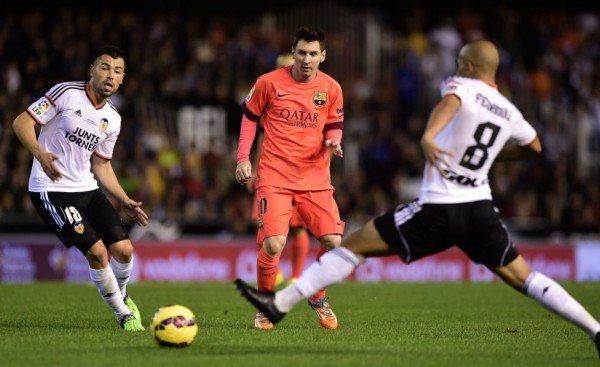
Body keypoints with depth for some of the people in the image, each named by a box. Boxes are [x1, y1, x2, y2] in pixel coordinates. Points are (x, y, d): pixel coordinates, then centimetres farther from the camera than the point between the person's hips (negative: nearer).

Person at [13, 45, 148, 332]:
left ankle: (121, 296, 26)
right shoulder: (66, 93, -11)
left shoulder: (112, 119, 8)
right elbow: (21, 122, -10)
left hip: (87, 189, 6)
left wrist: (125, 201, 9)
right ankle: (124, 315, 2)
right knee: (97, 252, -16)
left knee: (123, 249, -5)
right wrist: (40, 153, -27)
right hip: (52, 189, -6)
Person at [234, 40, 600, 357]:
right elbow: (534, 146, 31)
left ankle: (281, 302, -2)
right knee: (522, 276, 14)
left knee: (354, 245, 1)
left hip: (438, 211, -5)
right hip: (481, 211, 5)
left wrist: (429, 135, -48)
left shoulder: (462, 86, -4)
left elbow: (449, 103, -31)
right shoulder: (509, 111, 12)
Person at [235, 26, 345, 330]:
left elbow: (334, 126, 12)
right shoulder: (269, 83, -4)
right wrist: (243, 158, 2)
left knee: (332, 240, -9)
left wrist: (333, 143, -11)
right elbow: (250, 116, 9)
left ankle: (318, 297, 19)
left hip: (315, 178, 2)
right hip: (274, 177, -2)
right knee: (273, 243, -17)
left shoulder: (331, 89, 2)